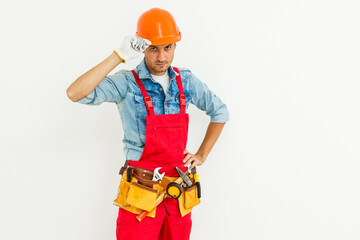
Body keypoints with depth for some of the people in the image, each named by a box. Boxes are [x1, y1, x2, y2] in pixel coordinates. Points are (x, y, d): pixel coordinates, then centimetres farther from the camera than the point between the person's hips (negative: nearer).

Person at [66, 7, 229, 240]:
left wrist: (202, 156, 11)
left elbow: (220, 112, 19)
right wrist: (120, 55, -24)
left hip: (180, 193, 4)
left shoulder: (186, 80, 5)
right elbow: (75, 94, -23)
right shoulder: (128, 83, -8)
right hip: (142, 196, -4)